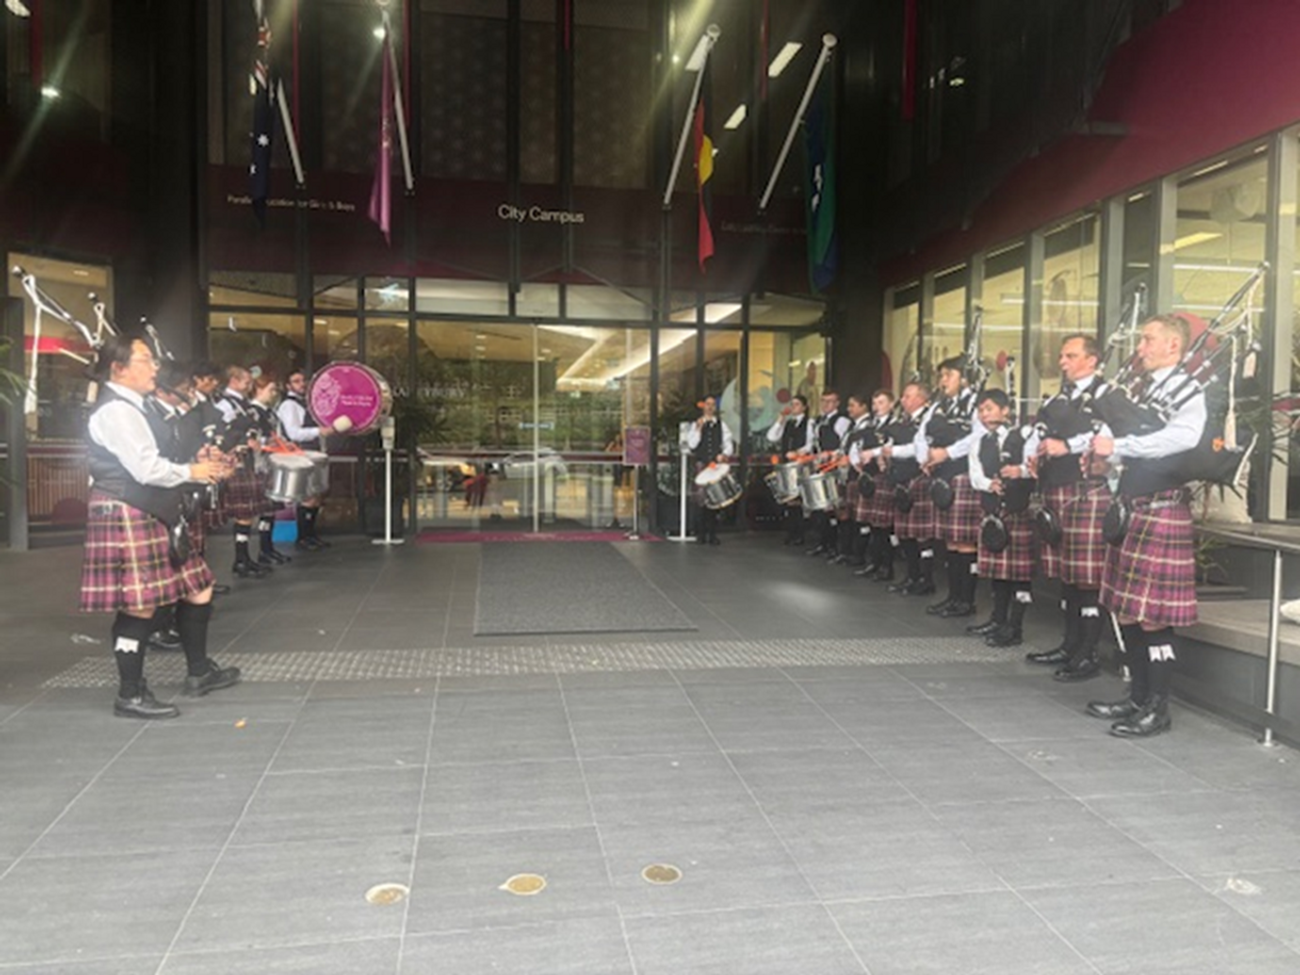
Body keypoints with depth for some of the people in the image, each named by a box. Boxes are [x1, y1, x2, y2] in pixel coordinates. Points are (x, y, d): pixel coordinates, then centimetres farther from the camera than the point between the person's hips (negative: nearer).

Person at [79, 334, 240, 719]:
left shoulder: (133, 407, 16)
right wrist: (191, 472, -7)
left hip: (154, 513, 11)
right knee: (139, 604, -4)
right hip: (127, 516, -10)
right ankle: (130, 696, 10)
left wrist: (199, 463, 4)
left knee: (197, 589, 14)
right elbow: (147, 469, -22)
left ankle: (199, 672, 28)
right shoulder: (115, 411, -16)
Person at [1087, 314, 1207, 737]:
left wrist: (1118, 444, -25)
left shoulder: (1187, 391, -9)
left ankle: (1158, 709, 8)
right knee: (1126, 608, 13)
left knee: (1153, 613, -3)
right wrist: (1105, 451, -4)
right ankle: (1138, 697, 25)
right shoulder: (1143, 389, 15)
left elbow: (1184, 436, -29)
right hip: (1130, 508, 8)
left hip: (1162, 511, -8)